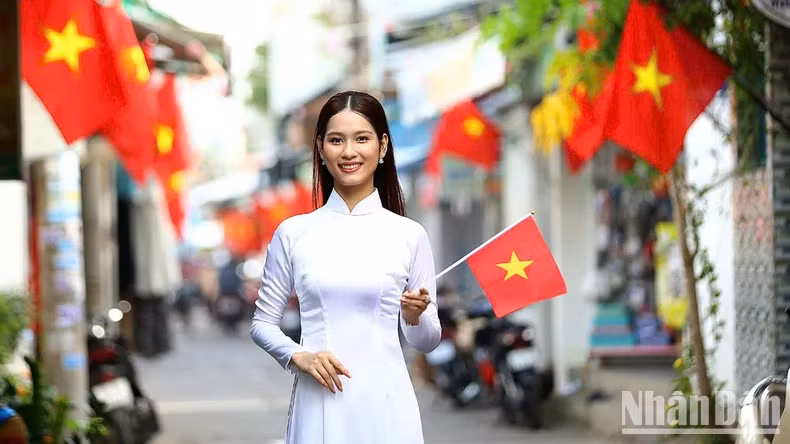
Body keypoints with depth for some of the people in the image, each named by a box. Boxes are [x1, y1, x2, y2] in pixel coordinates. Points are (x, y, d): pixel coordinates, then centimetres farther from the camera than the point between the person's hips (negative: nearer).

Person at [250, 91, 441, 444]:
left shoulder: (409, 235, 1)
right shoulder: (293, 233, 3)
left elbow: (427, 342, 6)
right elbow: (262, 323, 8)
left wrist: (415, 317, -14)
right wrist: (299, 357, -10)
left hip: (384, 402, 0)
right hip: (319, 402, 0)